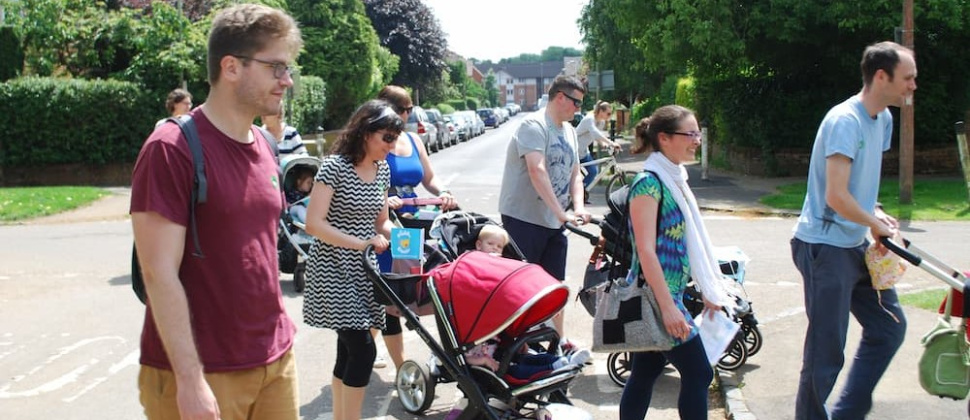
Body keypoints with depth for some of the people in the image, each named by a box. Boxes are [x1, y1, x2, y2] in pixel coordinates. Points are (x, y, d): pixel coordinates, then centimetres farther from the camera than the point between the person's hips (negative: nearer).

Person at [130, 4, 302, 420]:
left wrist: (279, 334, 15)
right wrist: (189, 380, -20)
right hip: (203, 373, -7)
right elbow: (160, 274, -18)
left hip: (275, 359, 7)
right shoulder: (172, 149, -14)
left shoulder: (264, 148, 9)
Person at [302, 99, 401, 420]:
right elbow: (314, 223, -19)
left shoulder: (382, 169, 7)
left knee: (349, 350, 12)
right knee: (363, 350, -11)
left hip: (363, 271, 7)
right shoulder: (335, 166, -14)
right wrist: (361, 243, -24)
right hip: (333, 271, -7)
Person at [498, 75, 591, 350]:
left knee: (554, 285, 14)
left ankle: (558, 340, 24)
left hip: (554, 222, 8)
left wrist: (578, 206, -5)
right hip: (523, 217, -8)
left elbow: (574, 172, 14)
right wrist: (561, 212, -31)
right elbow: (537, 170, -27)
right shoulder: (534, 126, -14)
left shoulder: (569, 131, 13)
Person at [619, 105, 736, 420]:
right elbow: (645, 250, -20)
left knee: (644, 375, 13)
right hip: (656, 296, -9)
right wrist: (668, 307, -23)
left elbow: (687, 243, 18)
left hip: (668, 294, 9)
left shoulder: (674, 179, 12)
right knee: (698, 373, -3)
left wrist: (708, 289, 19)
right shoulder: (649, 183, -15)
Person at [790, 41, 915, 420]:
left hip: (856, 246, 10)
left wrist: (876, 213, 5)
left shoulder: (883, 118, 11)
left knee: (889, 328, 14)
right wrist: (876, 224, -9)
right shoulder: (845, 120, -19)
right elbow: (836, 196, -25)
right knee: (826, 350, -2)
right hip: (826, 248, -10)